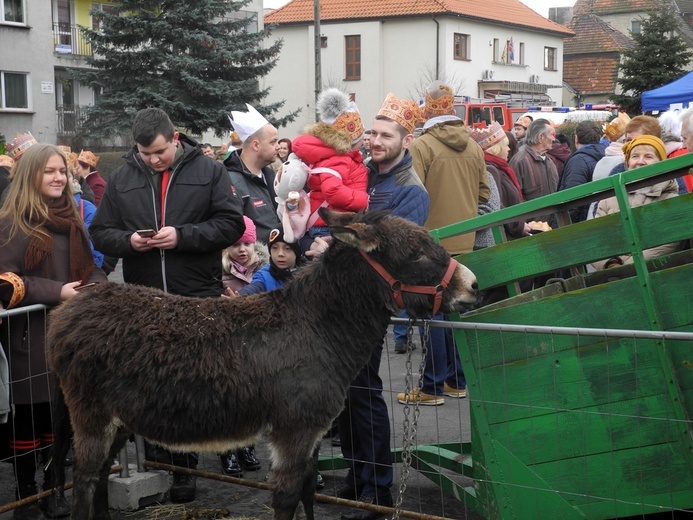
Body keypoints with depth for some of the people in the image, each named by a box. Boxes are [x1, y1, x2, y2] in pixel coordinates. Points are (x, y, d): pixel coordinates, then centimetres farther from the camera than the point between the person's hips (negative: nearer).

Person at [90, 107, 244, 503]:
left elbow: (232, 224, -6)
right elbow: (101, 233, 10)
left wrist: (182, 236, -17)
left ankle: (183, 468, 17)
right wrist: (128, 240, -12)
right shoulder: (122, 180, 8)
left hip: (198, 300, -3)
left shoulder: (209, 171, 0)